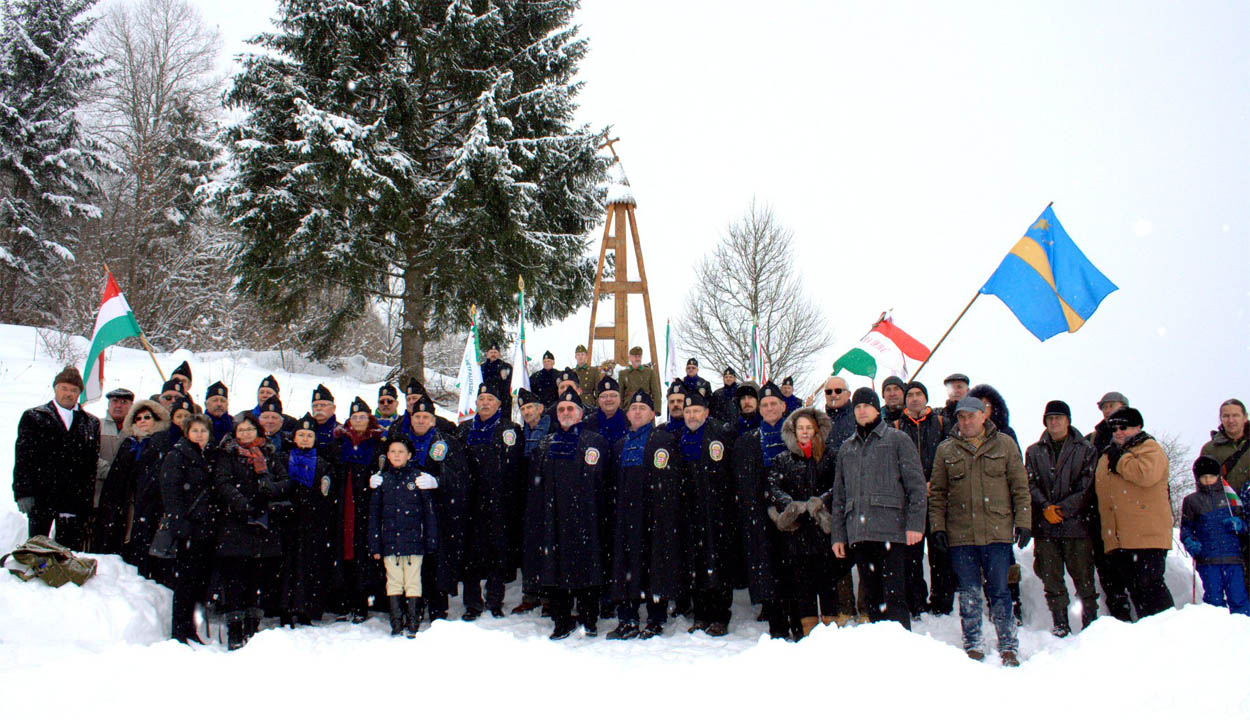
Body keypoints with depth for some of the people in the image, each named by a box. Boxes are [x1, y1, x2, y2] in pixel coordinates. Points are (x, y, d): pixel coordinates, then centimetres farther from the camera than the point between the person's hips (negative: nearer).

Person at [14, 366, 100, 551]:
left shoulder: (91, 423, 12)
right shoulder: (33, 418, 9)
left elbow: (94, 463, 8)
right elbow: (22, 458, 3)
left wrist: (89, 498, 1)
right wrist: (23, 493, -7)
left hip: (75, 501, 1)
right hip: (41, 499, -1)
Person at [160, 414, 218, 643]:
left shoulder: (211, 457, 17)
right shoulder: (176, 456, -2)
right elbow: (170, 492, -10)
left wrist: (215, 524, 12)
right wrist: (180, 523, -19)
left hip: (207, 528, 6)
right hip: (188, 528, -6)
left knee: (201, 578, 7)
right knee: (185, 579, -4)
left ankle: (189, 628, 17)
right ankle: (179, 631, 3)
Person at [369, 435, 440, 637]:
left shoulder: (419, 478, 2)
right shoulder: (381, 480, 9)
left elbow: (429, 512, 4)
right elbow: (374, 514, 12)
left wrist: (431, 541, 1)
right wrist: (375, 545, 6)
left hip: (413, 541, -2)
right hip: (390, 542, 2)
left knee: (413, 582, -1)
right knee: (393, 582, 5)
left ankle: (413, 624, 6)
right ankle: (396, 624, 13)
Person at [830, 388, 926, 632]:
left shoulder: (897, 439, 7)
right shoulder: (846, 449, 21)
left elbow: (916, 484, 0)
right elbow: (838, 495, 21)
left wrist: (915, 523, -11)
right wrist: (838, 534, 13)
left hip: (891, 531, -4)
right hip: (858, 534, 5)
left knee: (894, 596, -10)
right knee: (871, 598, 6)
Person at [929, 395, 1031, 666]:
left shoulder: (1005, 445, 7)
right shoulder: (946, 450, 10)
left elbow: (1020, 486, 7)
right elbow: (937, 492, 11)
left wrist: (1023, 521, 0)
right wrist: (937, 526, 2)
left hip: (997, 532, -1)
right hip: (960, 534, 1)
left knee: (999, 590, 0)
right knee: (969, 593, 4)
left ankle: (1008, 646, 10)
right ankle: (973, 645, 14)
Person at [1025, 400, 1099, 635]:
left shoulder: (1085, 449, 6)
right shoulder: (1034, 452, 14)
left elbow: (1087, 486, -2)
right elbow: (1031, 484, 5)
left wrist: (1063, 509, -12)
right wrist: (1045, 508, -12)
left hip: (1077, 523, -2)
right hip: (1044, 527, 2)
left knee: (1083, 577, -1)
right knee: (1051, 580, 3)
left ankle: (1091, 623, 11)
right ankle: (1060, 627, 11)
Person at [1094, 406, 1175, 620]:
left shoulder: (1149, 448, 0)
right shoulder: (1107, 456, 23)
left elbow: (1146, 474, -21)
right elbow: (1101, 492, 33)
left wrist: (1120, 461, -9)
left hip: (1147, 534, -7)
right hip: (1117, 537, 7)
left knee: (1149, 584, -11)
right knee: (1134, 587, 9)